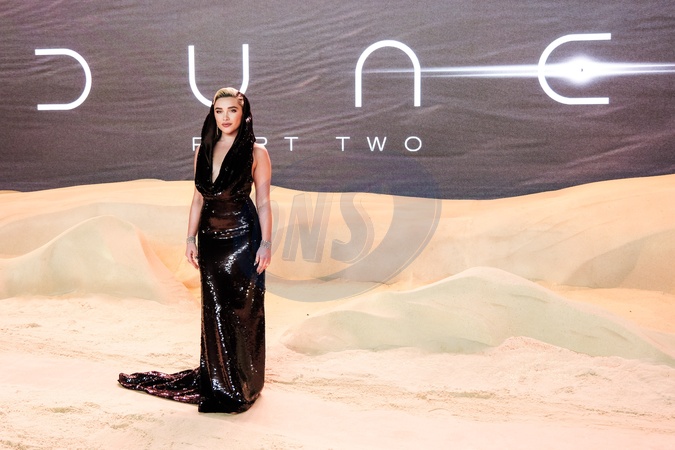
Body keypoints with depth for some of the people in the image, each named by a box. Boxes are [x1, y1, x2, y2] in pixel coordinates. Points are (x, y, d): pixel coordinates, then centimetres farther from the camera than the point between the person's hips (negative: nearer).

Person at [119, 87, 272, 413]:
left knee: (242, 308, 0)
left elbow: (263, 202, -6)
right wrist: (191, 237, 7)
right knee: (214, 308, 12)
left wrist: (266, 243, -11)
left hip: (242, 237, -5)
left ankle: (244, 382, 15)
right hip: (210, 238, 5)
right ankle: (215, 377, 26)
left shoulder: (256, 153, -5)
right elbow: (199, 198, 12)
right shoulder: (203, 151, 8)